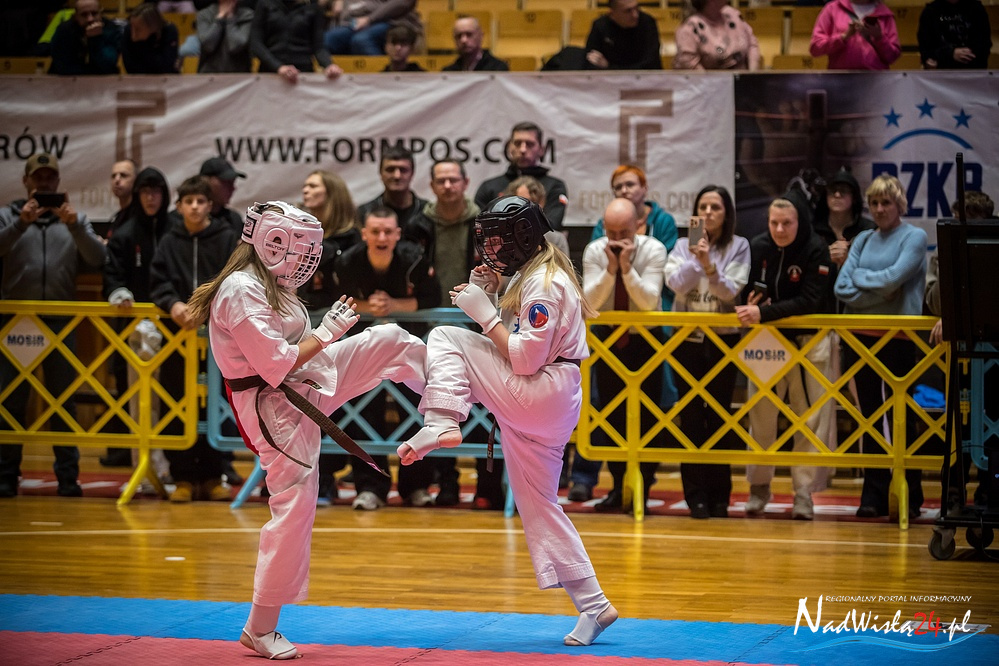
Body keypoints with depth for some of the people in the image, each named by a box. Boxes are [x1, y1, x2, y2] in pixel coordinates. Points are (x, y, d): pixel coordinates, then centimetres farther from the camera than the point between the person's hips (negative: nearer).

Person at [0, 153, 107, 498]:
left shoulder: (75, 219, 13)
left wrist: (75, 227, -15)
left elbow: (97, 258, -1)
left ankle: (68, 475, 4)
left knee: (65, 399, 1)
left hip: (61, 323, 1)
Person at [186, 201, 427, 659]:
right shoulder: (240, 293, -23)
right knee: (293, 508, -8)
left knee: (391, 340, 3)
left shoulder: (267, 284, 8)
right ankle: (261, 629, 2)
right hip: (274, 409, -9)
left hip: (308, 382, 9)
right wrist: (326, 333, -16)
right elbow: (276, 364, -27)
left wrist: (327, 329, 5)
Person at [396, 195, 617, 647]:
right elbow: (514, 345, 21)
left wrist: (485, 313, -15)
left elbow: (526, 360, -21)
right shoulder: (531, 276, 17)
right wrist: (488, 297, 6)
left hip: (539, 397, -10)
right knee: (538, 508, 11)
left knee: (445, 339, -10)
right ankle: (593, 606, 12)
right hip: (543, 406, 10)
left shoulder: (544, 286, -14)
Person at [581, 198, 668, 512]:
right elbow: (589, 303, -19)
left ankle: (643, 487, 4)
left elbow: (649, 302, -24)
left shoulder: (653, 250, -16)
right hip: (608, 338, 2)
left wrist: (627, 268, -35)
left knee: (646, 415, -3)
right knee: (611, 414, 4)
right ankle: (618, 485, 13)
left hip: (646, 339, -2)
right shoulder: (594, 251, -11)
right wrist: (610, 268, -31)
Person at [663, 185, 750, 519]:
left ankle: (719, 495, 7)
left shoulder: (738, 246, 1)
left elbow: (732, 290, -9)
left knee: (718, 416, 1)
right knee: (691, 416, -2)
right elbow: (675, 284, -8)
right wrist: (695, 262, -23)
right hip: (687, 338, 1)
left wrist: (710, 267, -25)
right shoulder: (684, 246, 4)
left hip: (723, 340, -1)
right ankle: (696, 494, 2)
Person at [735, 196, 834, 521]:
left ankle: (803, 490, 7)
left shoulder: (816, 251, -14)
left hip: (807, 343, -3)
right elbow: (746, 290, 7)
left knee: (809, 420, -1)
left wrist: (764, 312, -31)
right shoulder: (757, 247, -5)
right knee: (761, 417, 6)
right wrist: (751, 303, -17)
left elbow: (810, 301, -23)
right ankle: (759, 486, 19)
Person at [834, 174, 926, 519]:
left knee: (900, 418, 0)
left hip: (897, 339, -5)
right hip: (860, 337, 5)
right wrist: (880, 293, -9)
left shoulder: (914, 237, -1)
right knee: (870, 417, 6)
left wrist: (859, 276, -1)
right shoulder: (863, 240, 13)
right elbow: (842, 288, 2)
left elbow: (893, 278, -15)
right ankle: (874, 495, 10)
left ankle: (910, 497, 6)